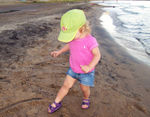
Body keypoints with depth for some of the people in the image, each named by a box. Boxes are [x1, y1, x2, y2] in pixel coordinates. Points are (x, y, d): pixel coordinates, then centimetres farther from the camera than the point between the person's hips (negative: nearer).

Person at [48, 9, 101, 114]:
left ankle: (86, 98, 48)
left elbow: (97, 55, -25)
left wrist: (89, 67, -39)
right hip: (73, 69, 5)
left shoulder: (90, 40, -29)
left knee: (84, 89, 14)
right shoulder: (73, 38, -10)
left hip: (86, 72, -4)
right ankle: (57, 103, 25)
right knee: (66, 85, 9)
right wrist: (60, 51, 7)